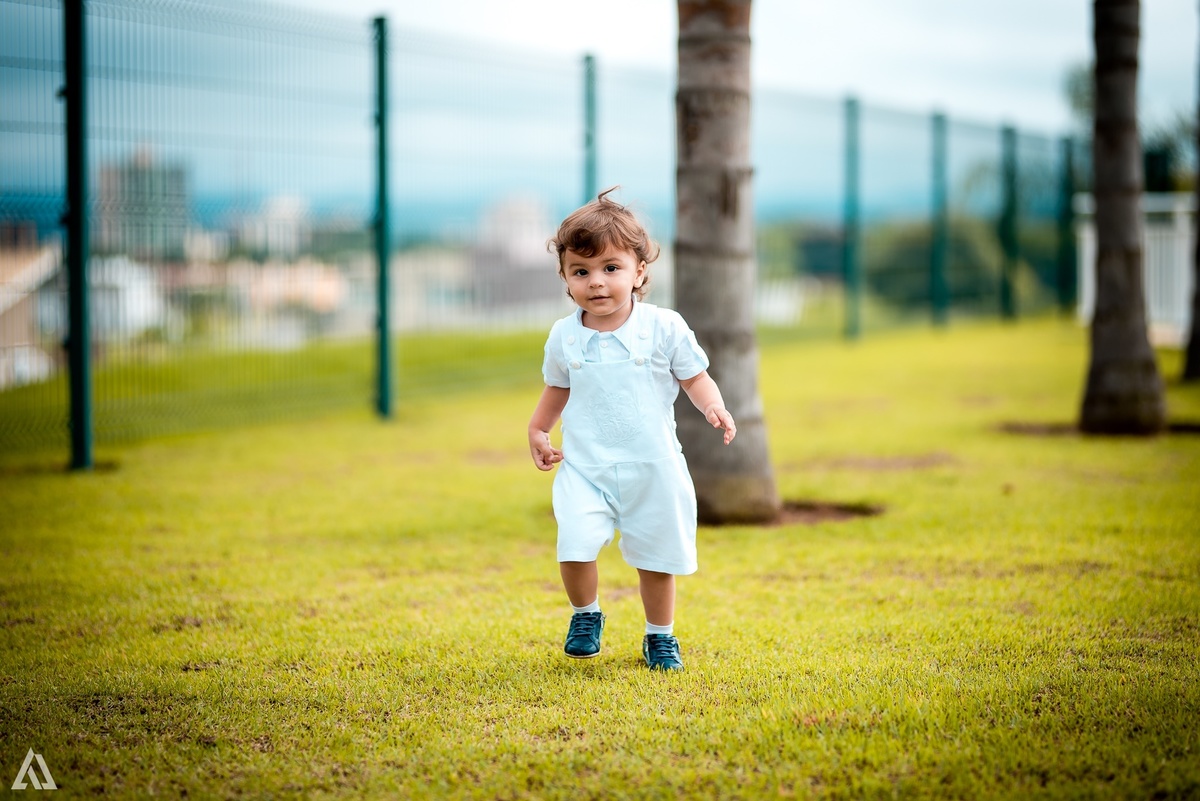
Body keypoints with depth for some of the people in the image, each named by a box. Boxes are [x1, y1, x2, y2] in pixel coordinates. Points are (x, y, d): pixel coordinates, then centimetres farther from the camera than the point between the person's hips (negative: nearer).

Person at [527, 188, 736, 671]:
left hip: (651, 468, -1)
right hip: (584, 467, 1)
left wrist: (714, 407, -18)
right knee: (575, 546, -16)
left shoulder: (664, 328, -7)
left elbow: (695, 377, 0)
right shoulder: (564, 337, 1)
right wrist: (537, 432, 12)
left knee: (657, 557, 9)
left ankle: (660, 636, 32)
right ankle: (585, 615, 12)